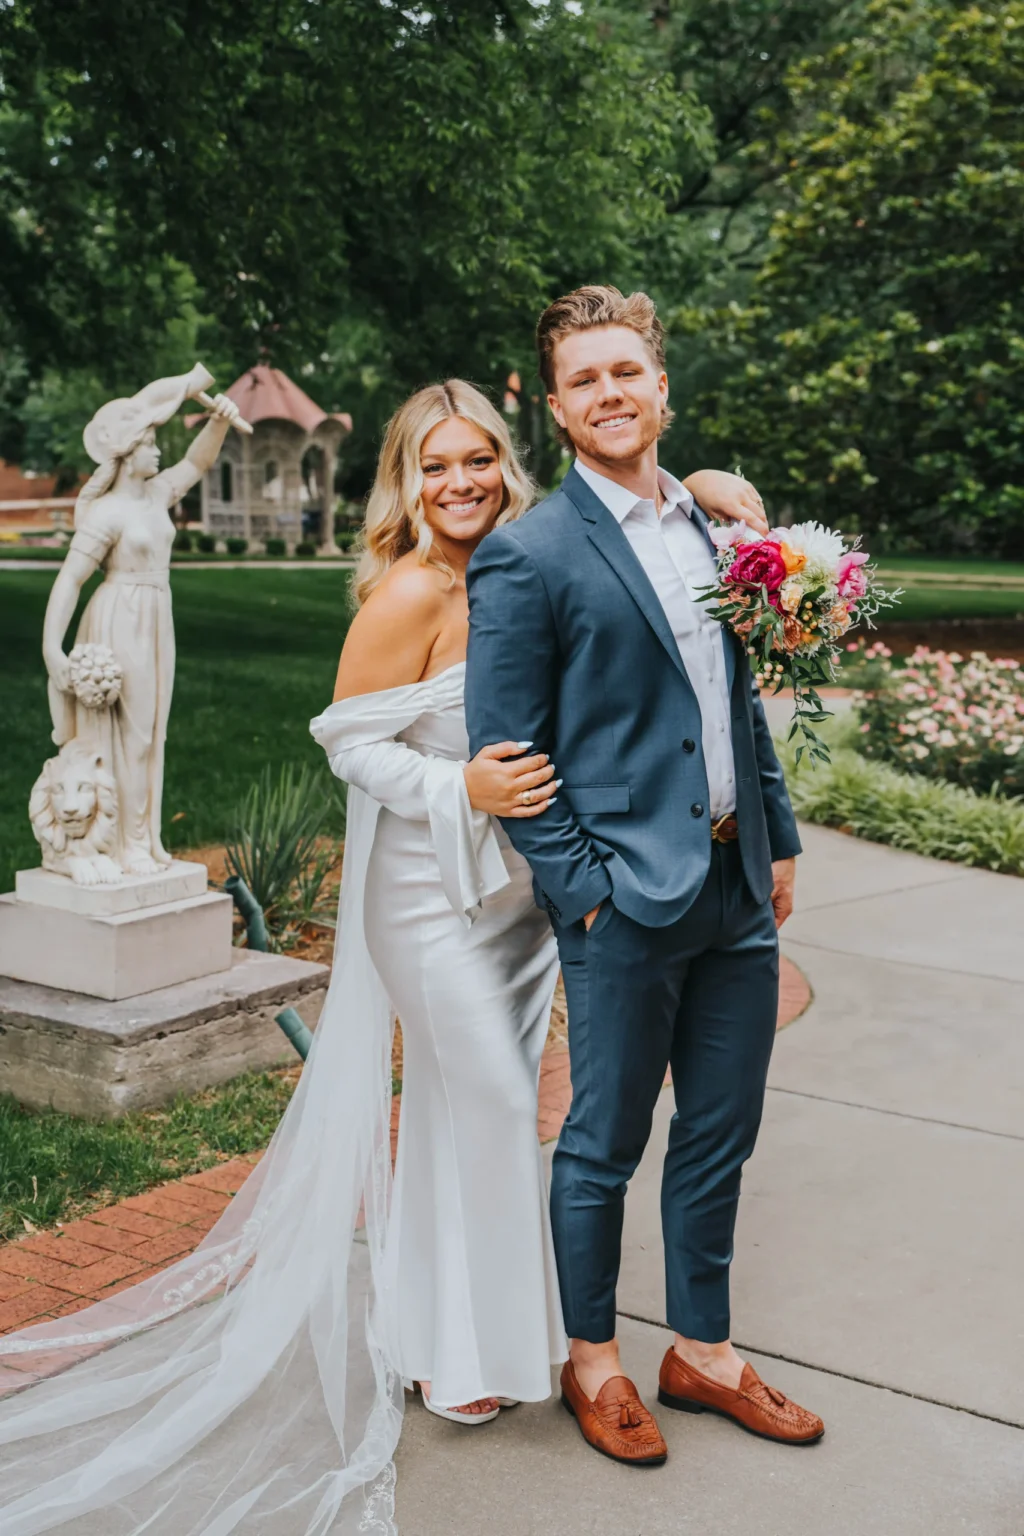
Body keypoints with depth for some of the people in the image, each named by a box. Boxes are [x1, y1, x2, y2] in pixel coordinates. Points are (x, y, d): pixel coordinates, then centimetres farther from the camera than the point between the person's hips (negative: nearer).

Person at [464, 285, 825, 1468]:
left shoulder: (715, 525, 11)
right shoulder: (526, 557, -9)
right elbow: (503, 750, -10)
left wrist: (778, 838, 14)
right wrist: (582, 884, -13)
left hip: (737, 891, 6)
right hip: (626, 902, -6)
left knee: (719, 1139, 16)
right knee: (604, 1145, 9)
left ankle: (699, 1350, 34)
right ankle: (592, 1363, 29)